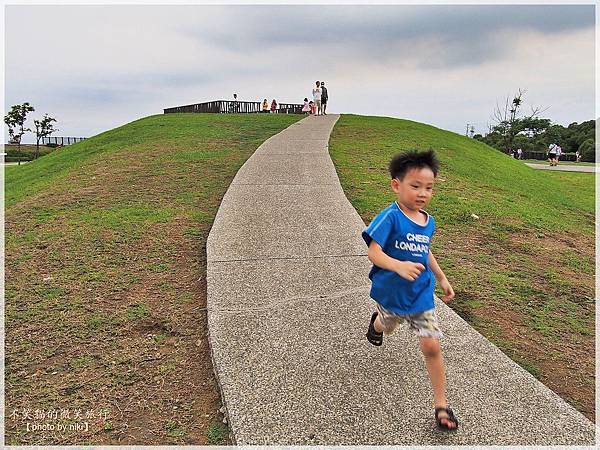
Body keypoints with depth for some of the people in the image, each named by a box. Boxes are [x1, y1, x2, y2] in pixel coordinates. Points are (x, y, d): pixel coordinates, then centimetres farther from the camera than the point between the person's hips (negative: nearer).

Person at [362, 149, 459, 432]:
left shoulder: (428, 222, -2)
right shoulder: (390, 217, -23)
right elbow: (373, 252, -29)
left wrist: (441, 278, 17)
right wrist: (399, 266, -45)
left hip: (421, 295, 3)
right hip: (390, 292, -3)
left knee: (431, 346, -3)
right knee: (388, 325, 27)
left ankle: (441, 405, 13)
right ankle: (377, 322, 67)